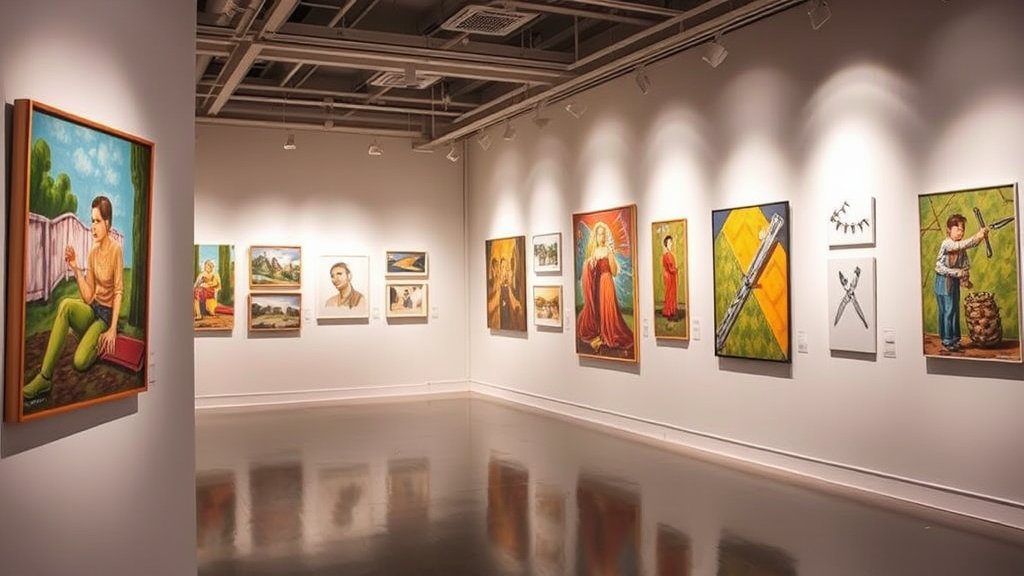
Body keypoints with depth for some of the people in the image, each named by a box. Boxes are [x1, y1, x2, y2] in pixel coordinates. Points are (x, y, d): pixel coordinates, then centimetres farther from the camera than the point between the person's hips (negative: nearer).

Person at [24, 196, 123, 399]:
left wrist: (113, 329, -19)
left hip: (106, 314, -7)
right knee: (65, 305, -30)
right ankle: (45, 377, -28)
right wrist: (76, 269, -5)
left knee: (80, 362, -28)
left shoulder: (115, 250, -13)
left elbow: (118, 292, -13)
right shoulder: (93, 253, 7)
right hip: (92, 309, 7)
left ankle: (101, 342, 9)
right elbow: (88, 297, 4)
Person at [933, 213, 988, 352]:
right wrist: (977, 237, -45)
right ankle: (947, 340, 5)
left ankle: (954, 340, 19)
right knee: (947, 311, -3)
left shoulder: (961, 247, 6)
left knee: (955, 310, 11)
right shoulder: (946, 243, -18)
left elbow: (965, 264, 7)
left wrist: (965, 278, -6)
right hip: (943, 281, -7)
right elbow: (961, 246, -37)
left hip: (955, 281, 7)